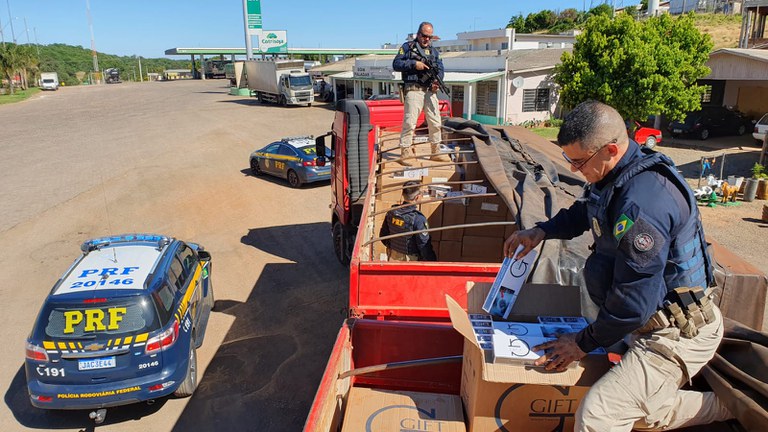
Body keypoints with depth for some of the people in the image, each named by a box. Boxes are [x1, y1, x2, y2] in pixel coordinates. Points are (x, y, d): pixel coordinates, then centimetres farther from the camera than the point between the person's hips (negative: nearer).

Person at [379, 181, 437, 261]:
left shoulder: (391, 212, -9)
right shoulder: (418, 219, -26)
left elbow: (383, 234, 4)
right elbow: (424, 245, -20)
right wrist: (432, 262, -7)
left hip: (393, 257, 5)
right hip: (410, 260, -5)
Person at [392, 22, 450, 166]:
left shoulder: (434, 51, 19)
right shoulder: (407, 47, 5)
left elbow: (440, 69, 12)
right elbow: (396, 64, -2)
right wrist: (414, 63, -13)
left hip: (430, 91, 6)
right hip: (414, 90, -5)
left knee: (435, 123, 8)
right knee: (409, 122, -10)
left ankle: (436, 152, 19)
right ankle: (405, 152, -3)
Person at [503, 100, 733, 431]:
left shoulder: (641, 203, -32)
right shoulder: (622, 172, 0)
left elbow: (634, 300, -27)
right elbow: (586, 211, 23)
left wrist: (586, 342, -14)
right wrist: (542, 231, 9)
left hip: (677, 332, -10)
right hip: (655, 320, 10)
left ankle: (729, 404, 1)